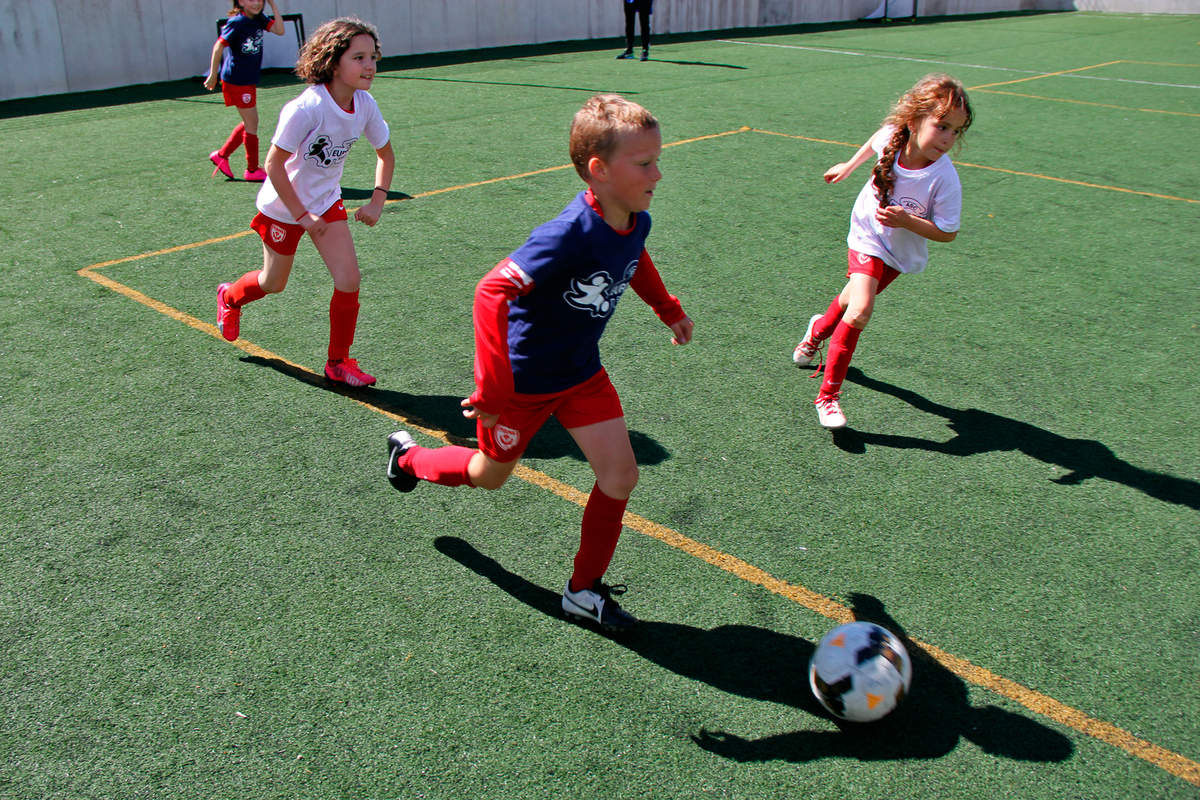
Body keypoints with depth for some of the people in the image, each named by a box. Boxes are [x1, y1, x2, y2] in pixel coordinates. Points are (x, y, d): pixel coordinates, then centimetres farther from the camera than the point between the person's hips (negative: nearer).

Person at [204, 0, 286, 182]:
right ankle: (252, 170, 11)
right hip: (237, 81, -8)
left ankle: (221, 155, 28)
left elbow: (279, 30, -7)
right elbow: (218, 46, -15)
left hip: (249, 81, 8)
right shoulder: (237, 22, -16)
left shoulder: (259, 18, 5)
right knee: (252, 124, -1)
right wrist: (213, 76, -14)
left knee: (249, 123, 16)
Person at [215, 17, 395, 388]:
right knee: (274, 284, 14)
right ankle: (230, 296, 51)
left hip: (327, 202, 4)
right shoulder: (306, 109, -31)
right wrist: (301, 215, -21)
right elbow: (273, 163, -24)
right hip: (284, 205, -4)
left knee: (349, 280, -9)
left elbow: (385, 153, 5)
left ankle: (338, 363, 9)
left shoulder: (365, 105, -12)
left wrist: (377, 201, -7)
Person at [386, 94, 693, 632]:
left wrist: (668, 308, 24)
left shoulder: (636, 221, -9)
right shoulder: (568, 235, -35)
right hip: (524, 379, -6)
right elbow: (492, 292, -37)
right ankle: (409, 458, 46)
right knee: (490, 475, 16)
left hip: (582, 372, 7)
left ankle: (584, 591, 19)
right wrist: (493, 388, -38)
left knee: (620, 475, 0)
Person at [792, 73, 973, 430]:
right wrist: (848, 166, 15)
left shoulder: (944, 179, -29)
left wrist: (906, 221, -34)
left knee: (854, 301, 17)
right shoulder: (891, 136, -22)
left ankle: (819, 330, 54)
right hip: (868, 237, 0)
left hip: (901, 252, 1)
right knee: (860, 309, -19)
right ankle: (828, 394, -7)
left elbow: (947, 232, -20)